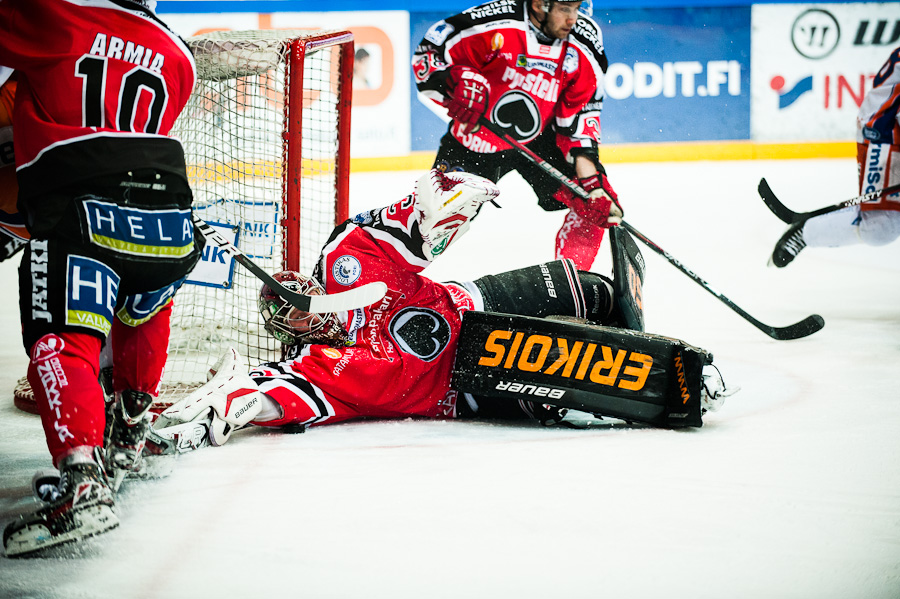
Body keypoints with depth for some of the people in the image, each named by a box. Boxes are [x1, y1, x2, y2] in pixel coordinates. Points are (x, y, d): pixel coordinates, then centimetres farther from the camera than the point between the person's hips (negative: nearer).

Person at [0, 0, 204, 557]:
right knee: (142, 309, 35)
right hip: (169, 226, 6)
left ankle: (84, 484, -28)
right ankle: (131, 432, 45)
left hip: (82, 215, -6)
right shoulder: (176, 56, 22)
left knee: (60, 340, -8)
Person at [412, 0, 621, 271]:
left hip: (540, 139, 3)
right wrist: (457, 85, -36)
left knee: (596, 201, -9)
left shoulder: (585, 43, -14)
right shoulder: (495, 26, -27)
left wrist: (589, 172, -16)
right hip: (477, 137, -3)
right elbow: (428, 54, -17)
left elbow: (582, 108, -6)